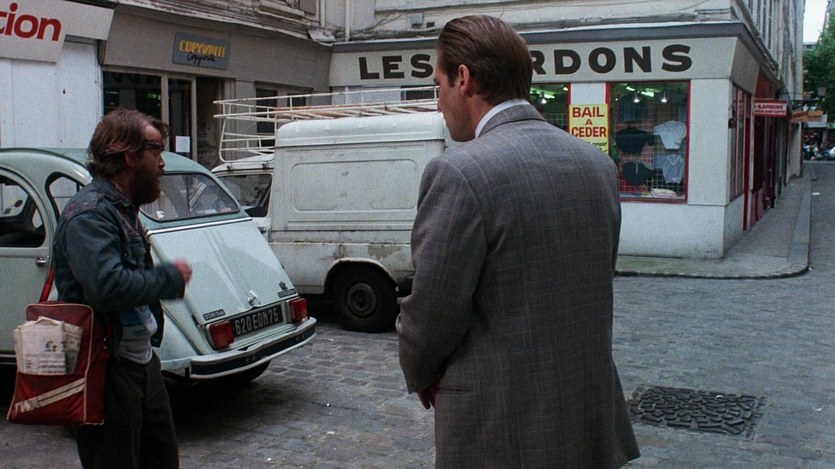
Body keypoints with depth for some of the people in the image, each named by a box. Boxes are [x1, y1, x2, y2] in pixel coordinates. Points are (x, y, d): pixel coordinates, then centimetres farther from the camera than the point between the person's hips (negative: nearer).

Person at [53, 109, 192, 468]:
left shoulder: (123, 209, 14)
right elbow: (107, 287, -32)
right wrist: (170, 277, -18)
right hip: (107, 372, -10)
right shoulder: (89, 215, -19)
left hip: (141, 363, 10)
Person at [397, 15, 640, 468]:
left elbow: (432, 314, -15)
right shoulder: (598, 164, 3)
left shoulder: (458, 173, -19)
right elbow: (594, 286, 9)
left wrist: (420, 375, 4)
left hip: (500, 433, -6)